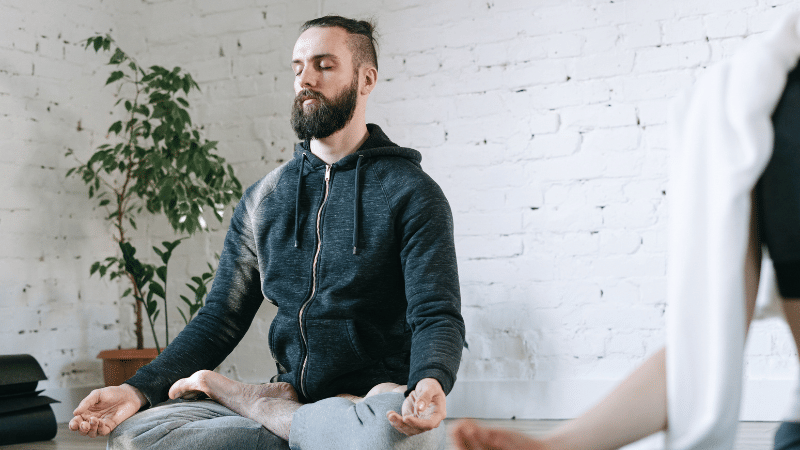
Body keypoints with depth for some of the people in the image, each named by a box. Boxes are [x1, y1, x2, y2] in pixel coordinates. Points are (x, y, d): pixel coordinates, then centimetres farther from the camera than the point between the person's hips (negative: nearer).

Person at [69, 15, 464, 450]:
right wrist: (138, 389, -4)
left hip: (382, 402, -3)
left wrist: (430, 383, -35)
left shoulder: (411, 192, -2)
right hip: (293, 394, 4)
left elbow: (438, 316, -11)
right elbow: (220, 319, 12)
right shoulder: (263, 200, 13)